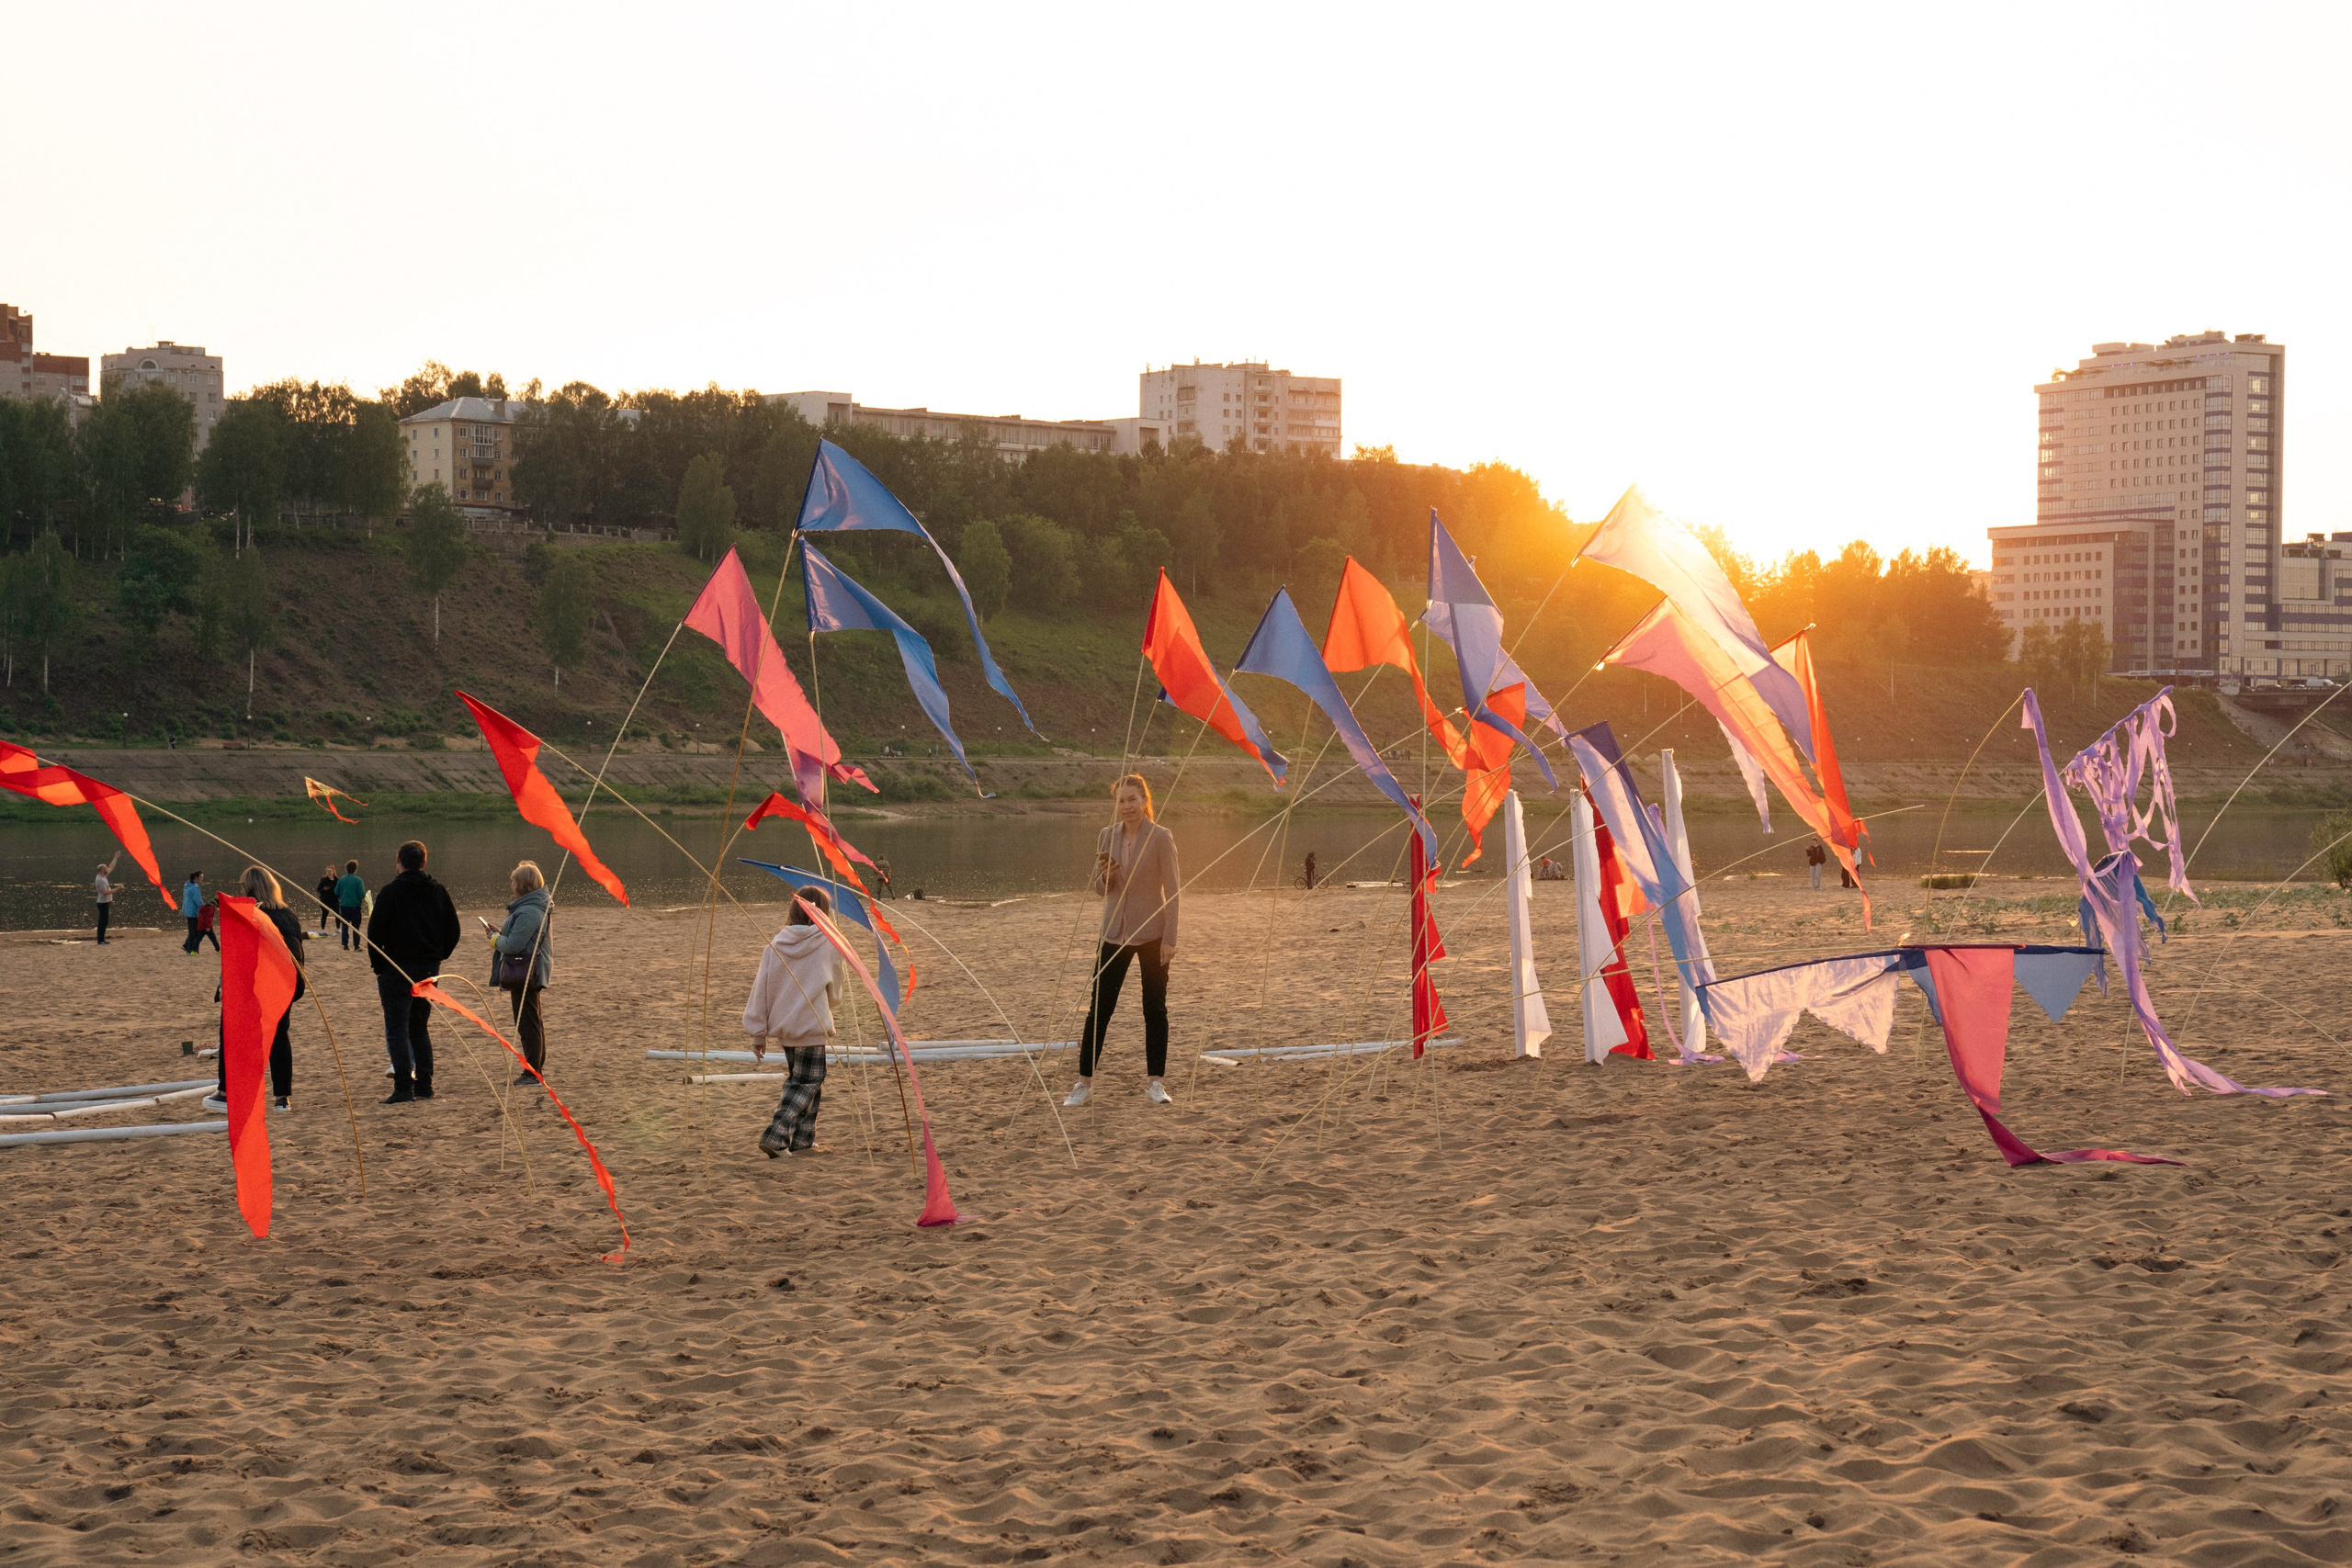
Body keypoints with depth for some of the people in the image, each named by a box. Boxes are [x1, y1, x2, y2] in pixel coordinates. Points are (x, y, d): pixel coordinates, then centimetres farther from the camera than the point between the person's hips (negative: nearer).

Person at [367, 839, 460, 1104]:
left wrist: (378, 965, 1)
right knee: (420, 1027, 16)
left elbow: (375, 931, -9)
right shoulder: (438, 891, 7)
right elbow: (453, 931, 10)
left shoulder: (391, 891, -8)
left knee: (397, 1029, -3)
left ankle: (403, 1088, -12)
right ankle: (424, 1085, 13)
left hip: (397, 968, -5)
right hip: (429, 968, 5)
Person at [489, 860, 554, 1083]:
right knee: (533, 1022, 19)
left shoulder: (528, 912, -22)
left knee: (527, 1023, -6)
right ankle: (537, 1065, 29)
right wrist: (501, 934, 8)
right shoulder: (539, 907, 12)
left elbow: (514, 945, -24)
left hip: (524, 975, -11)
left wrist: (496, 940, -6)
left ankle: (533, 1073, -3)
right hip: (531, 973, 11)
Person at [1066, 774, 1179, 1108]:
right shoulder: (1107, 836, 4)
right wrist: (1106, 875, -13)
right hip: (1115, 933, 4)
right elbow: (1100, 889, 11)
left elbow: (1172, 890, -9)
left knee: (1155, 1008, 3)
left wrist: (1170, 939, -13)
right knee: (1099, 1007, 3)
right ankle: (1085, 1081, 9)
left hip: (1151, 933, -4)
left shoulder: (1160, 838, -9)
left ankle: (1156, 1082, 10)